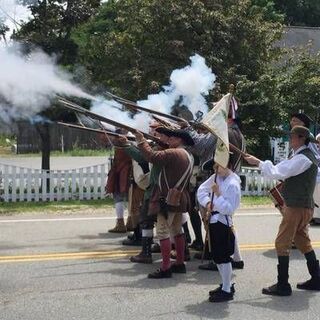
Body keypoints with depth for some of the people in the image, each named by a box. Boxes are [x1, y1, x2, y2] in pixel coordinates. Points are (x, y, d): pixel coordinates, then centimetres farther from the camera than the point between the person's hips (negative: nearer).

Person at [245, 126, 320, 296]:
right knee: (303, 242, 18)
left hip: (296, 208, -10)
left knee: (282, 243, -6)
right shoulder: (305, 155, 14)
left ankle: (283, 285, -2)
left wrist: (257, 162, -15)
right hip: (303, 206, 10)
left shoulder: (302, 158, -19)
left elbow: (278, 173, -23)